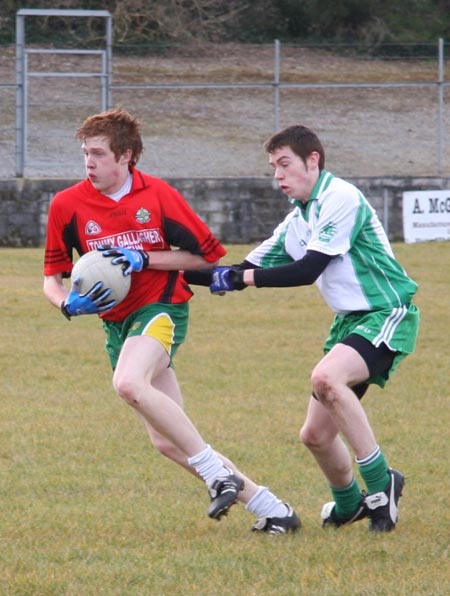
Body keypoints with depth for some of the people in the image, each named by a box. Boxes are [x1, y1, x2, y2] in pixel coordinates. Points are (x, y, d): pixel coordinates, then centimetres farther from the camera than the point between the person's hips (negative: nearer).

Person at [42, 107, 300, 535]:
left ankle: (216, 472, -26)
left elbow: (205, 255, -1)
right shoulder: (67, 206, 0)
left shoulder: (157, 195, -6)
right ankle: (268, 508, 9)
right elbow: (52, 279, 7)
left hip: (161, 307, -5)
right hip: (116, 323, 5)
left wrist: (144, 260, -13)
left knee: (129, 383, -35)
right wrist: (70, 303, -16)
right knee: (168, 442, 1)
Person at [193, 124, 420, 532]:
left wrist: (242, 278, -20)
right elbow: (252, 268, 13)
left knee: (326, 377, -34)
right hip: (350, 319, 9)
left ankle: (381, 483, -23)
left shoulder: (340, 198, -15)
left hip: (387, 314, -9)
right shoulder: (298, 219, 12)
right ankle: (349, 504, 36)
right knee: (316, 434, 8)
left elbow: (308, 270, -21)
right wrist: (189, 275, 2)